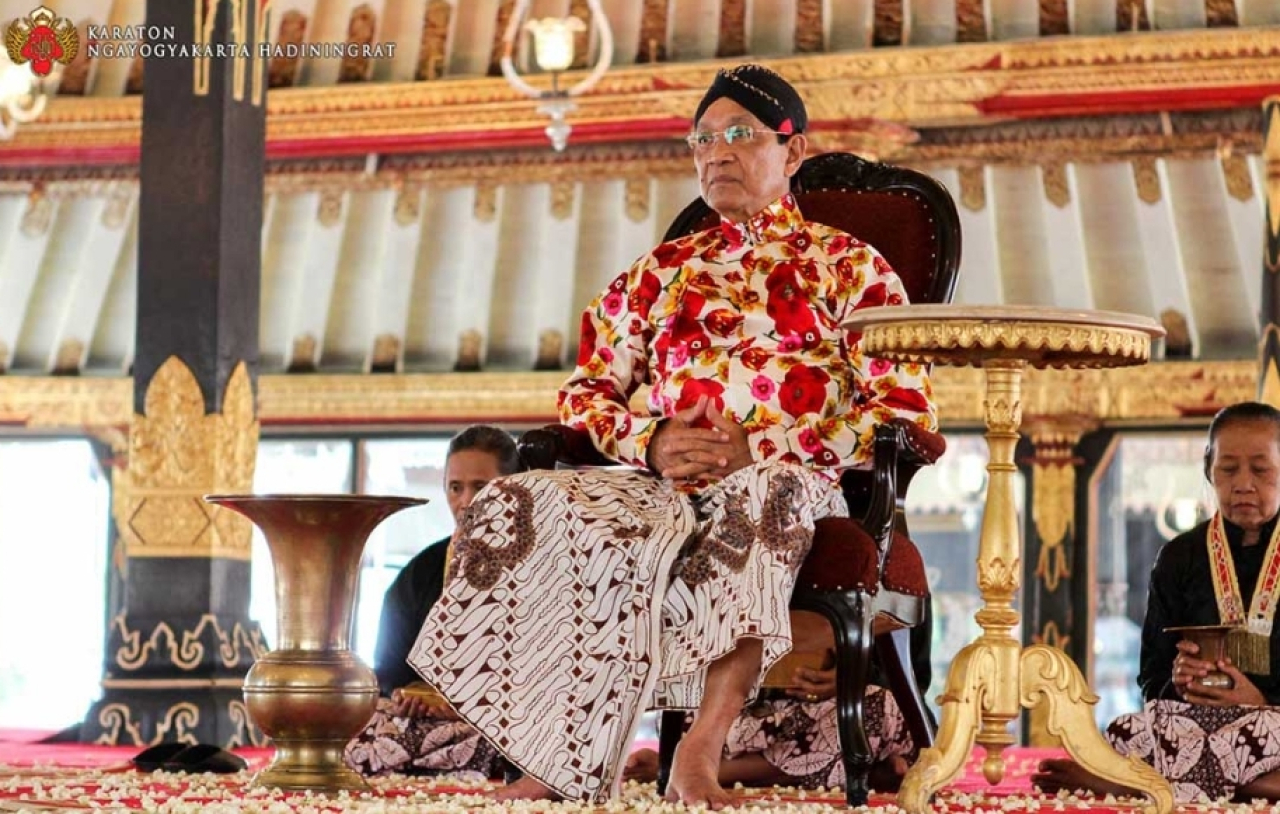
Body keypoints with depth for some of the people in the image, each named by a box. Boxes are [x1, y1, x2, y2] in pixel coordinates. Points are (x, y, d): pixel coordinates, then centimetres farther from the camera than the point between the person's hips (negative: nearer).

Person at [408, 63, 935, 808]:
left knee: (763, 497, -41)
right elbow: (585, 391, 20)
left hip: (787, 481, -4)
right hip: (664, 485, 4)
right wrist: (649, 441, -4)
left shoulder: (847, 265, 11)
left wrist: (762, 450, -12)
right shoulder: (663, 271, 23)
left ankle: (703, 748, -44)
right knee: (528, 510, -26)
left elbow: (909, 409, -1)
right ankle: (570, 754, -32)